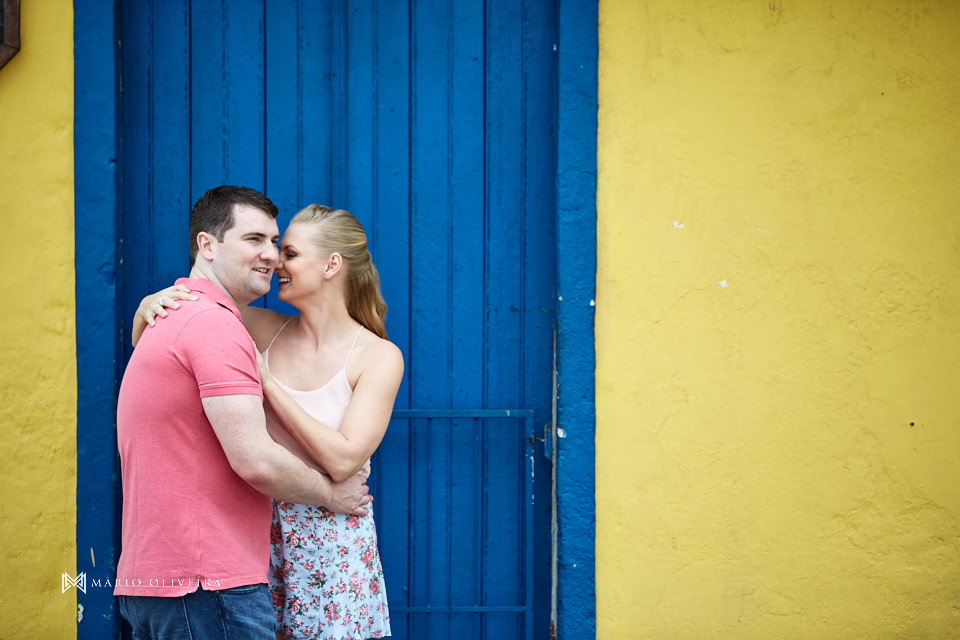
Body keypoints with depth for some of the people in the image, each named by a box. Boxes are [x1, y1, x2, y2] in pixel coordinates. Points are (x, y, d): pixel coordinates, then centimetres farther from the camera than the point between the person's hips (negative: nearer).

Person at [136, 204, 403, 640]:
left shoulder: (378, 357, -8)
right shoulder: (267, 332, 3)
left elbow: (342, 460, -18)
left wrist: (266, 381, -15)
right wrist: (153, 303, -12)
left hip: (333, 549, -3)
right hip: (262, 534, 4)